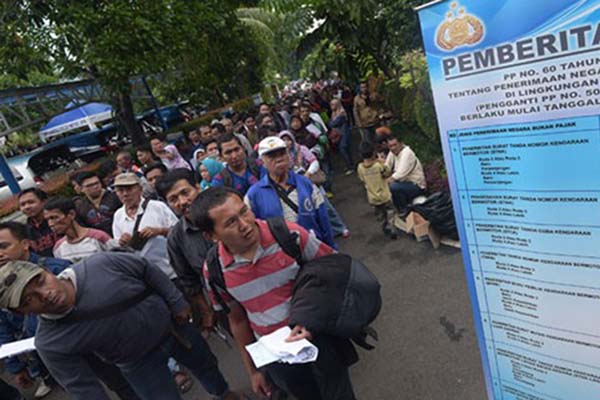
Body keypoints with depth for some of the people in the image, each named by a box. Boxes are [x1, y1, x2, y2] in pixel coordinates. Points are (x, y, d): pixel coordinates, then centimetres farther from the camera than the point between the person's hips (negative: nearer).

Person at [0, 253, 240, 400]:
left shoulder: (102, 264, -30)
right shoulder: (49, 344, -25)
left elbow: (147, 270, -13)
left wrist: (177, 302, -7)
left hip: (171, 324, 1)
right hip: (140, 363, -1)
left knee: (205, 365, 24)